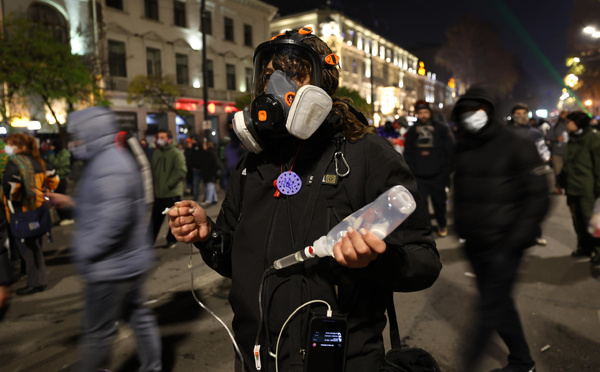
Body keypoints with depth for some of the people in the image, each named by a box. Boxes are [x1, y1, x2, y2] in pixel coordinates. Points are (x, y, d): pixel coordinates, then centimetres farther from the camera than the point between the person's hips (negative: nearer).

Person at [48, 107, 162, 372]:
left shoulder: (108, 167, -21)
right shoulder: (115, 159, 12)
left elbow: (112, 221, -28)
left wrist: (84, 253, -17)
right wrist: (70, 202, 16)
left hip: (112, 268, -10)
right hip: (131, 261, 10)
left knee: (97, 333, 7)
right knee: (138, 315, 20)